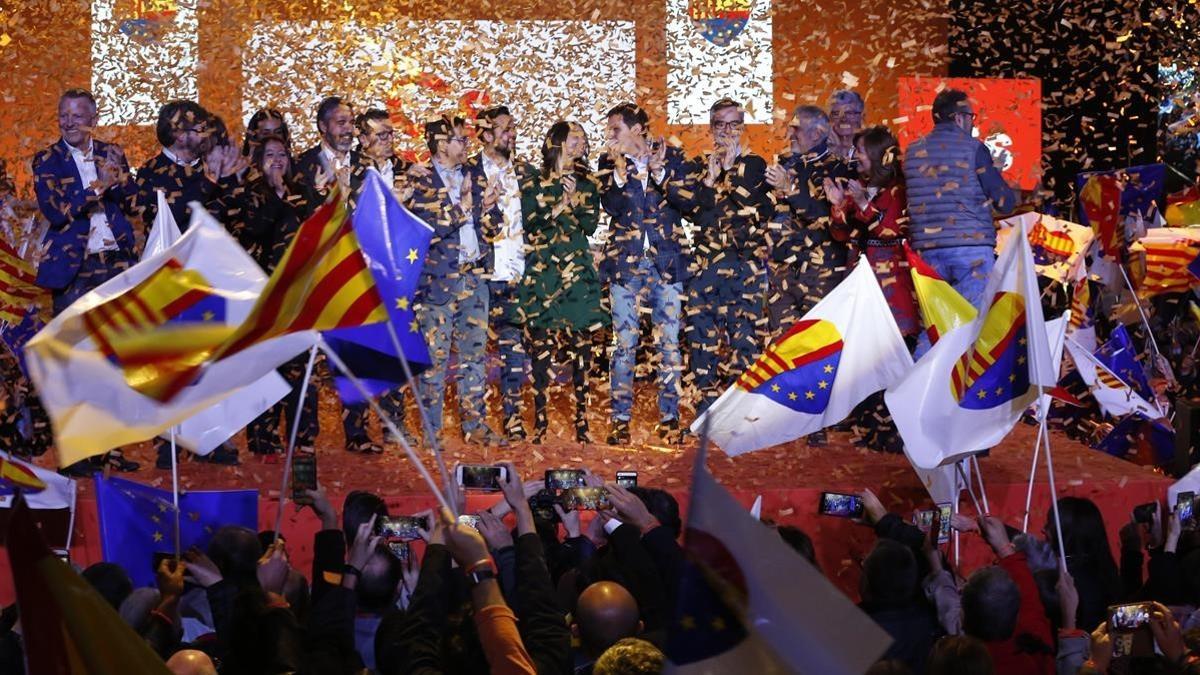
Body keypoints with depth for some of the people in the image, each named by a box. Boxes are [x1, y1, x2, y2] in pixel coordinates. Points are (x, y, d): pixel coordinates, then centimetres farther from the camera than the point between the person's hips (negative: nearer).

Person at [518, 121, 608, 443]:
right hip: (542, 275, -2)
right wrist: (564, 202, -10)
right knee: (542, 346, -6)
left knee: (580, 345, -3)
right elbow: (531, 225, -5)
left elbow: (591, 224, 2)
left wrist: (574, 200, -11)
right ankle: (540, 421, -3)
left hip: (579, 274, 2)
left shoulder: (586, 183, 13)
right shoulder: (533, 184, 7)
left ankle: (581, 421, 0)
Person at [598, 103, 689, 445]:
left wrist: (659, 172, -18)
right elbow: (611, 206, -7)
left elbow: (686, 199, -7)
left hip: (667, 261, 0)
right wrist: (620, 173, -20)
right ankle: (620, 419, 3)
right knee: (625, 342, 0)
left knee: (668, 341, 1)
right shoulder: (609, 161, 6)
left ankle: (669, 417, 7)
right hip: (626, 261, 0)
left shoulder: (671, 156, 4)